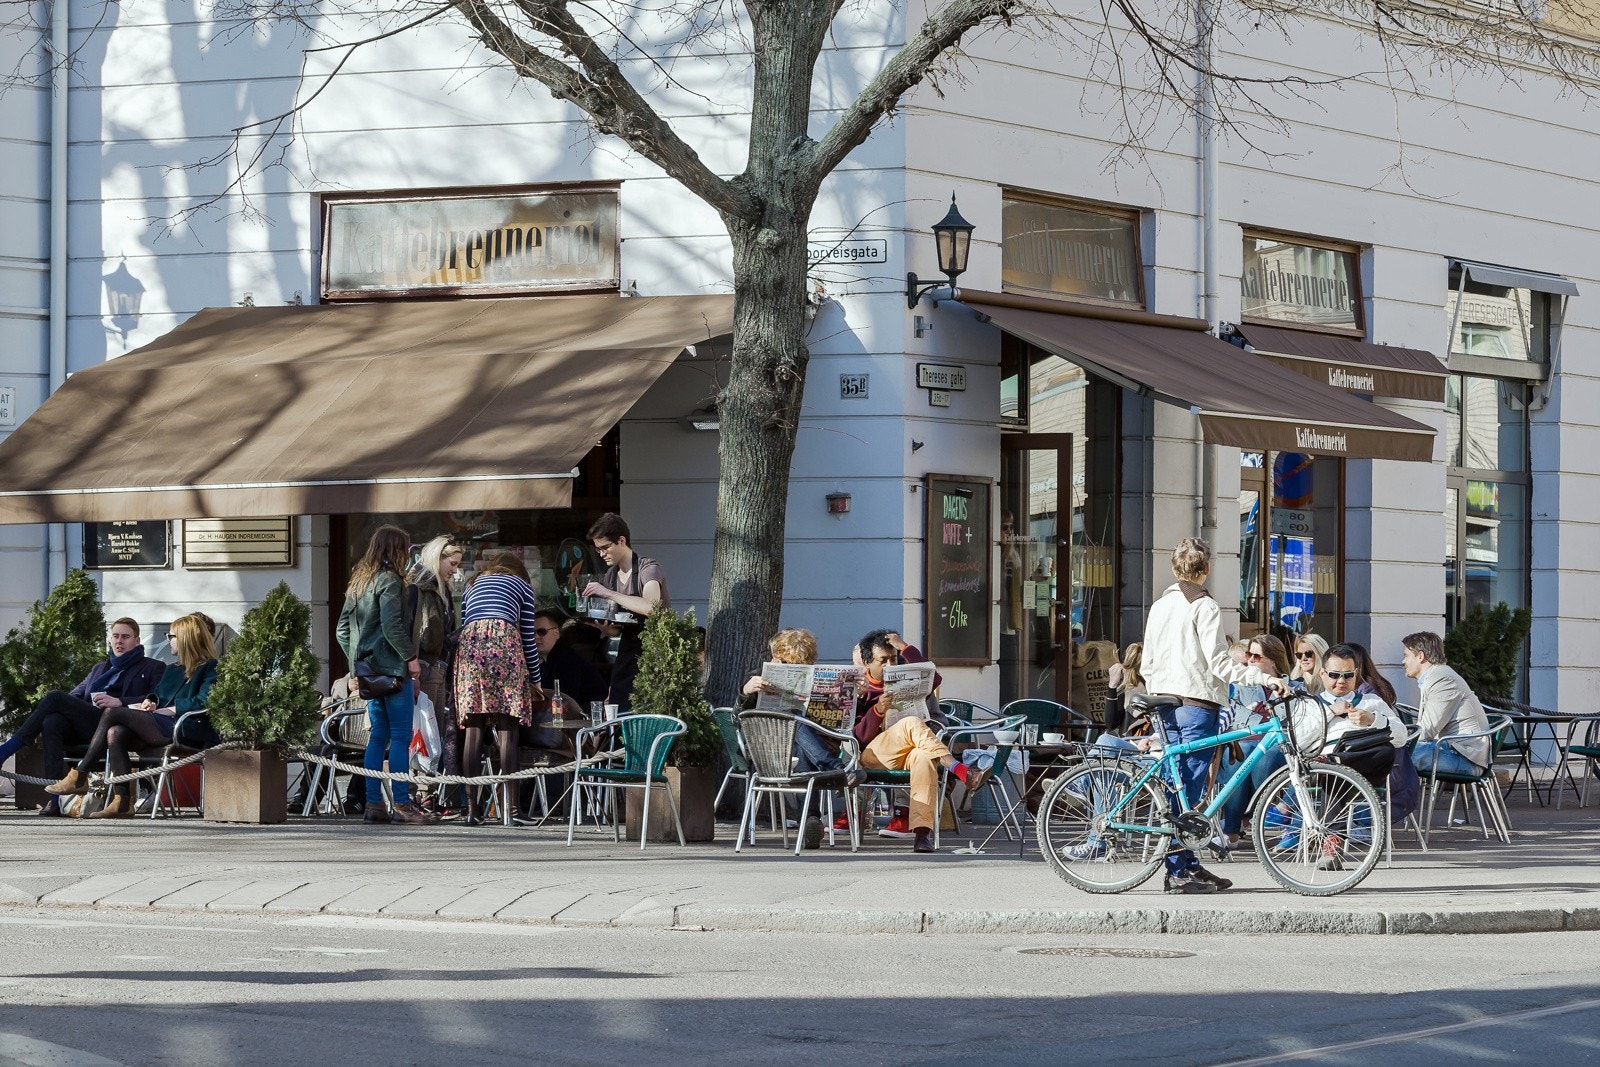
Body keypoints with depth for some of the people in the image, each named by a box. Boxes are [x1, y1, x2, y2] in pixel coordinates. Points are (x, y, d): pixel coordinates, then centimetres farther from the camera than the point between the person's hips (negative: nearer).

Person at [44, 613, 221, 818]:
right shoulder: (173, 670, 31)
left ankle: (79, 777, -15)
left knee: (112, 713, -16)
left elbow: (203, 702, -11)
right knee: (115, 733, -23)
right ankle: (122, 802, -30)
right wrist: (151, 701, 11)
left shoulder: (209, 668, 3)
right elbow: (158, 694, 34)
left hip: (186, 731, -8)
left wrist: (171, 709, -10)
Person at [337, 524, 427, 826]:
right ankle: (402, 804, -9)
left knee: (378, 735, 11)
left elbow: (343, 629, 17)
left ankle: (373, 803, 8)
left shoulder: (358, 583, 16)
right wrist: (410, 656, -13)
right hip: (392, 667, -8)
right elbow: (392, 626, -20)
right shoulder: (389, 580, -10)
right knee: (401, 736, -6)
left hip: (369, 669, 8)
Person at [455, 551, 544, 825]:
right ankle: (508, 805, -10)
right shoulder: (521, 585, 22)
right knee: (507, 729, -4)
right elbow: (528, 635, 17)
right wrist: (535, 681, 24)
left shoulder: (474, 584, 32)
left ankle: (473, 806, -7)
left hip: (468, 642, 3)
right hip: (503, 636, -3)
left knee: (473, 728, -1)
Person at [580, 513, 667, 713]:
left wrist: (608, 593, -25)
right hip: (627, 650, 7)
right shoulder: (609, 576, 11)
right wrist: (604, 627, -7)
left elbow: (650, 607, -31)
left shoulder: (649, 569, -10)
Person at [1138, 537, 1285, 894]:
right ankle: (1180, 871, -7)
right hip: (1197, 702, -7)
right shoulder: (1204, 606, -9)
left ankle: (1189, 865, 14)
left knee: (1179, 787, 11)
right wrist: (1265, 679, -18)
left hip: (1166, 704, 7)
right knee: (1190, 788, -6)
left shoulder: (1160, 605, 12)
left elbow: (1147, 664, 15)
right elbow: (1219, 664, -16)